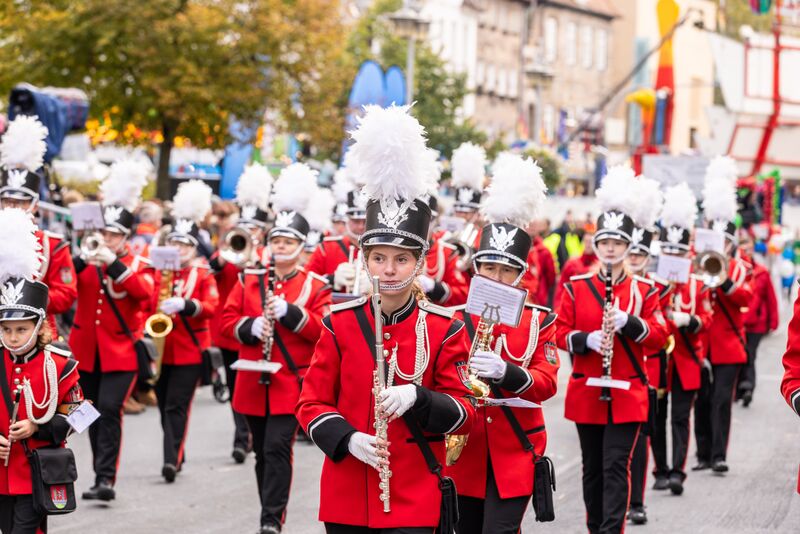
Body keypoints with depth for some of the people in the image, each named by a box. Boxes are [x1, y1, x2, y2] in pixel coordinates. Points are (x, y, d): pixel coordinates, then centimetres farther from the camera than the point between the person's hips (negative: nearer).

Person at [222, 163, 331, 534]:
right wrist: (251, 327, -15)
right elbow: (227, 318, 6)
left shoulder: (316, 286, 0)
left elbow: (324, 328, -9)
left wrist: (289, 312, -22)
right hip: (255, 380, 4)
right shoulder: (249, 280, 9)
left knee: (277, 447, -14)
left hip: (291, 381, -4)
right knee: (263, 452, 11)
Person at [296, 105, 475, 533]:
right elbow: (312, 403, 4)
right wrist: (347, 438, -14)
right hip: (347, 496, 2)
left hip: (415, 498, -2)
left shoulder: (444, 329, -2)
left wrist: (417, 396, -21)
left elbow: (463, 414, -3)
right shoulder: (339, 323, 2)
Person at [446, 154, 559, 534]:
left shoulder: (539, 320, 1)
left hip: (514, 454, -2)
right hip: (464, 451, 2)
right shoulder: (456, 318, 4)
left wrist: (504, 371, -27)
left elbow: (547, 383, -9)